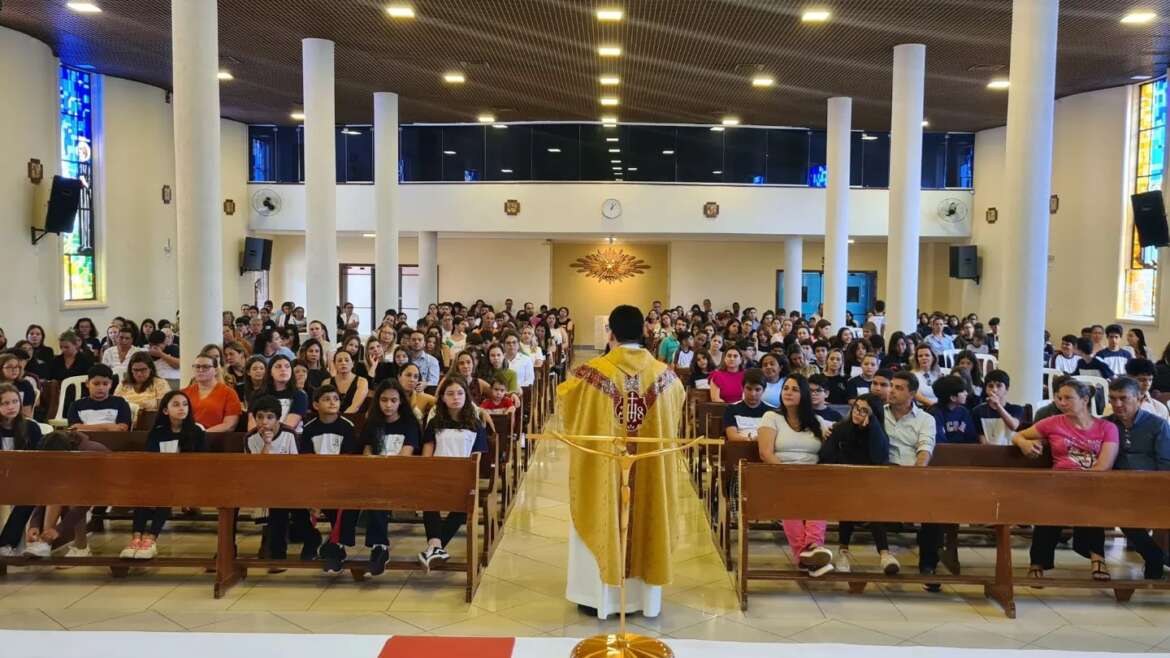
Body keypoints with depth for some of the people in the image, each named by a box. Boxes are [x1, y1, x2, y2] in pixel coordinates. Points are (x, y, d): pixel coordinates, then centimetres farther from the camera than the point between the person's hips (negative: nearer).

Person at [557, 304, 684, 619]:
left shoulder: (593, 372, -14)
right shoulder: (664, 373, -5)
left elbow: (563, 395, 3)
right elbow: (678, 402, 16)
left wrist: (574, 381, 24)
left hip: (603, 465, -2)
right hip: (651, 469, 3)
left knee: (604, 520, 10)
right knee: (646, 522, 14)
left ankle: (600, 595, 19)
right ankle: (645, 596, 25)